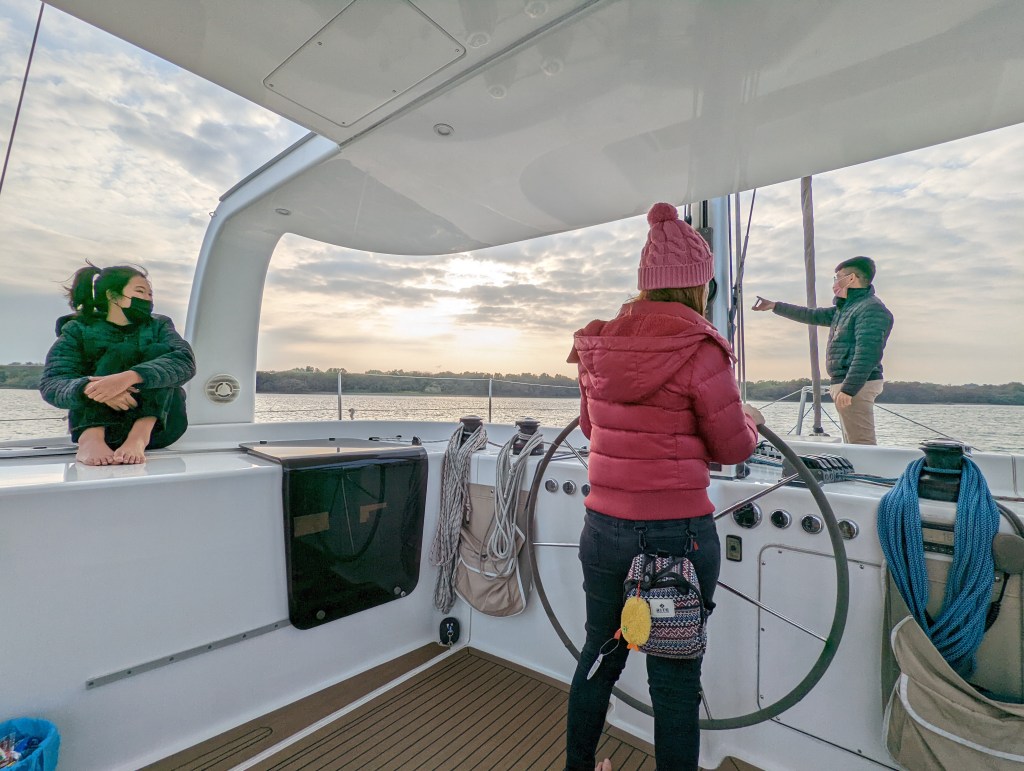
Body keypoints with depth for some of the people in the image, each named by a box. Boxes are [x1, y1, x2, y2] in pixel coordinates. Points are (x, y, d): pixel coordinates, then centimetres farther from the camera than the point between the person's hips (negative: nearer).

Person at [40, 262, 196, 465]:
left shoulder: (159, 325, 8)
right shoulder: (77, 330, 6)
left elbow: (185, 361, -15)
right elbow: (51, 384, -10)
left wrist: (128, 377, -33)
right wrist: (90, 388, -34)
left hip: (157, 427, 1)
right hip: (93, 423, -1)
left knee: (159, 351, -17)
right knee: (120, 352, -18)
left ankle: (138, 439, -37)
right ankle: (91, 440, -39)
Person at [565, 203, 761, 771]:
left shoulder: (597, 345, 0)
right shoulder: (699, 349, -15)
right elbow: (733, 448, -6)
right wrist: (750, 418, 16)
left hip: (603, 529, 5)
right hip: (678, 534, -5)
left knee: (598, 658, 25)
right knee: (675, 682, 16)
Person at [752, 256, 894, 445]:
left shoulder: (871, 309, -11)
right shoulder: (846, 308, 20)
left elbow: (866, 354, -20)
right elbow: (812, 315, 30)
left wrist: (848, 389, -26)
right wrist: (775, 306, 31)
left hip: (857, 386, -10)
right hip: (843, 383, 10)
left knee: (862, 444, -12)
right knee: (853, 445, 11)